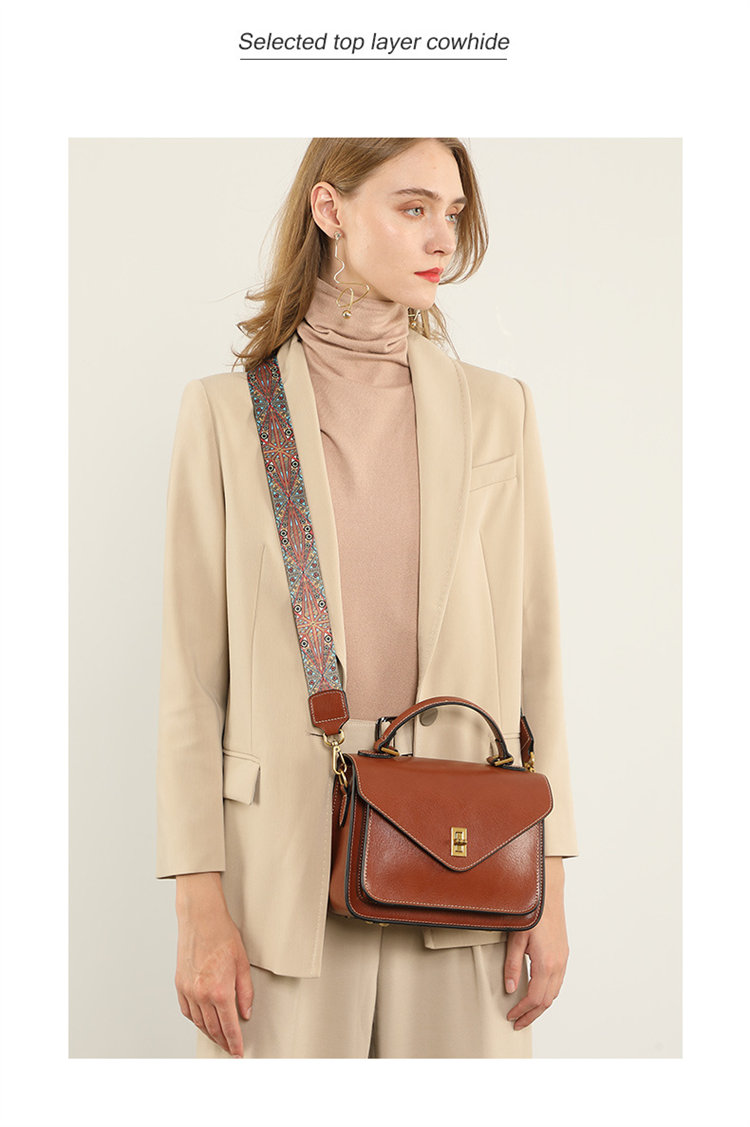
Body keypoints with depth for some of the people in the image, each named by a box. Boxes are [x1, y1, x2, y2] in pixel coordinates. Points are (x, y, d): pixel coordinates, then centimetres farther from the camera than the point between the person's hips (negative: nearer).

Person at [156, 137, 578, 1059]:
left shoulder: (496, 411, 5)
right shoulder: (226, 412, 1)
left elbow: (534, 657, 5)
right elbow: (192, 676, -1)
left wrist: (549, 886, 1)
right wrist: (199, 906, -6)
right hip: (286, 868, -1)